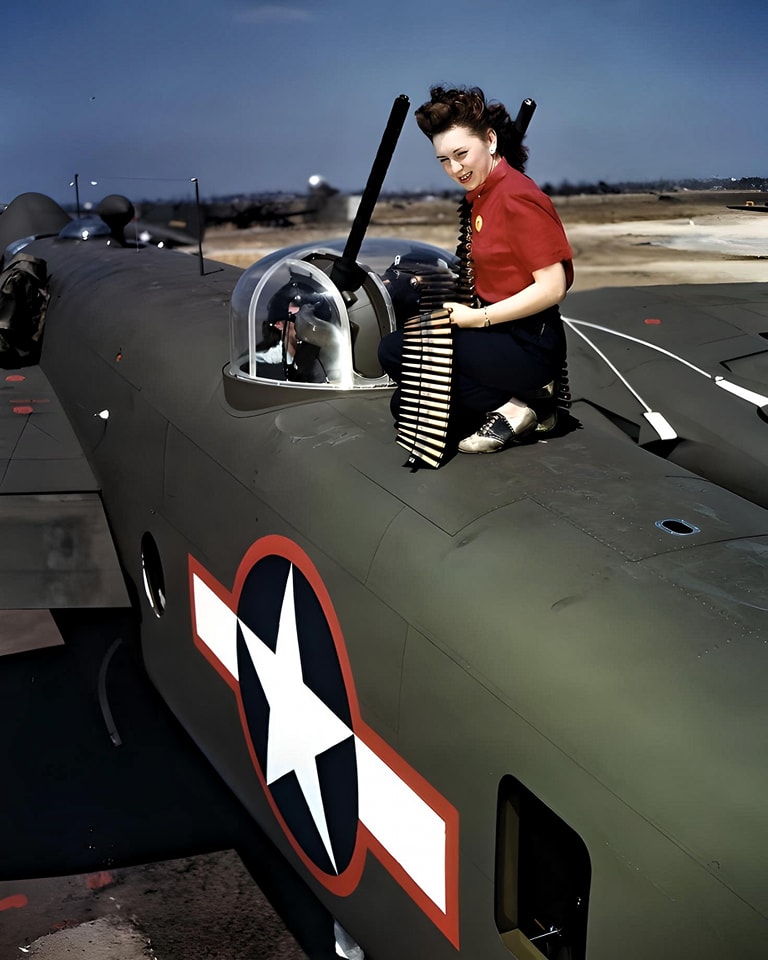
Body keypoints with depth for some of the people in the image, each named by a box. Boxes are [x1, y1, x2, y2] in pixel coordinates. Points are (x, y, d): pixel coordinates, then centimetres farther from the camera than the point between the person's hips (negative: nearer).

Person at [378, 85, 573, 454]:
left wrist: (477, 318, -18)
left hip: (530, 345, -10)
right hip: (502, 332, 10)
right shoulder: (482, 195, 11)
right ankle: (527, 394, 5)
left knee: (395, 351, -15)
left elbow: (552, 287, -20)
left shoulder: (517, 197, -16)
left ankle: (510, 409, -9)